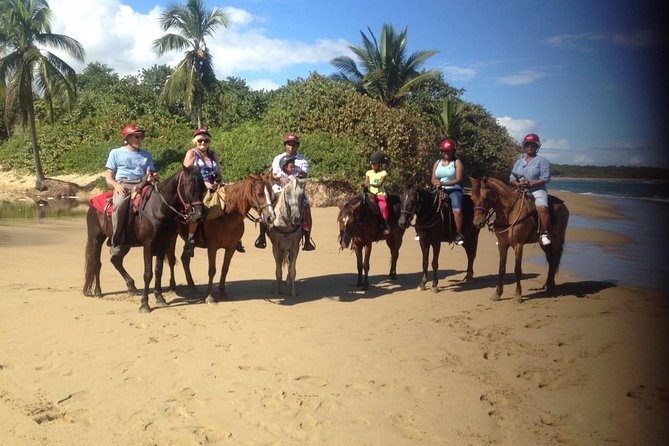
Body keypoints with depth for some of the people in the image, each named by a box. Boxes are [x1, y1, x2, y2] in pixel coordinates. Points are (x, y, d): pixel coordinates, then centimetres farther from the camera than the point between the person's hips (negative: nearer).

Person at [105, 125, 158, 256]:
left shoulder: (146, 155, 24)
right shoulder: (116, 153, 17)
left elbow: (150, 173, 16)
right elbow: (108, 176, 13)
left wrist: (153, 177, -10)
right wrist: (116, 185, -10)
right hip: (123, 184, -2)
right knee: (120, 204, -39)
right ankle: (116, 243, -30)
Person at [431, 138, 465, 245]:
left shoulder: (457, 162, 1)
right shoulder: (437, 163, 15)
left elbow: (458, 179, -10)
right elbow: (433, 179, 13)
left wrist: (443, 183, -20)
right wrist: (436, 182, -12)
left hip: (454, 190, -5)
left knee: (457, 210, -30)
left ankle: (459, 234, -19)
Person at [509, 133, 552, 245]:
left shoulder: (542, 161, 4)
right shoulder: (519, 161, 18)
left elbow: (545, 179, -7)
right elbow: (512, 178, 12)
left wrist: (530, 184, -18)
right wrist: (519, 184, -10)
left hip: (537, 190, -5)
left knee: (542, 208, -32)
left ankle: (545, 234, -24)